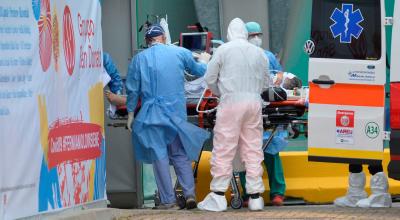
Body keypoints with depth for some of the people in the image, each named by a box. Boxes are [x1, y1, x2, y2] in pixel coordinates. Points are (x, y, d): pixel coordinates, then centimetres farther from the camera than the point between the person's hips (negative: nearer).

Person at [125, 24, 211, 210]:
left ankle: (168, 200, 0)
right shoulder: (180, 53, 4)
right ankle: (189, 193, -2)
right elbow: (199, 71, 19)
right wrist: (204, 61, 41)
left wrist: (131, 114, 11)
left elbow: (132, 90, 2)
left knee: (159, 155, 1)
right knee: (180, 154, 10)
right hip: (176, 111, 1)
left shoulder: (139, 59, 2)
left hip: (152, 113, -1)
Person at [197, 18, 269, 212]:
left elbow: (210, 79, 3)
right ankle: (255, 197, 8)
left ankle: (218, 196, -3)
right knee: (253, 150, 7)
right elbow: (266, 82, 17)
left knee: (223, 150, -1)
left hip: (231, 103, -4)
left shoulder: (223, 50, -1)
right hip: (254, 102, 4)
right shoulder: (259, 52, 10)